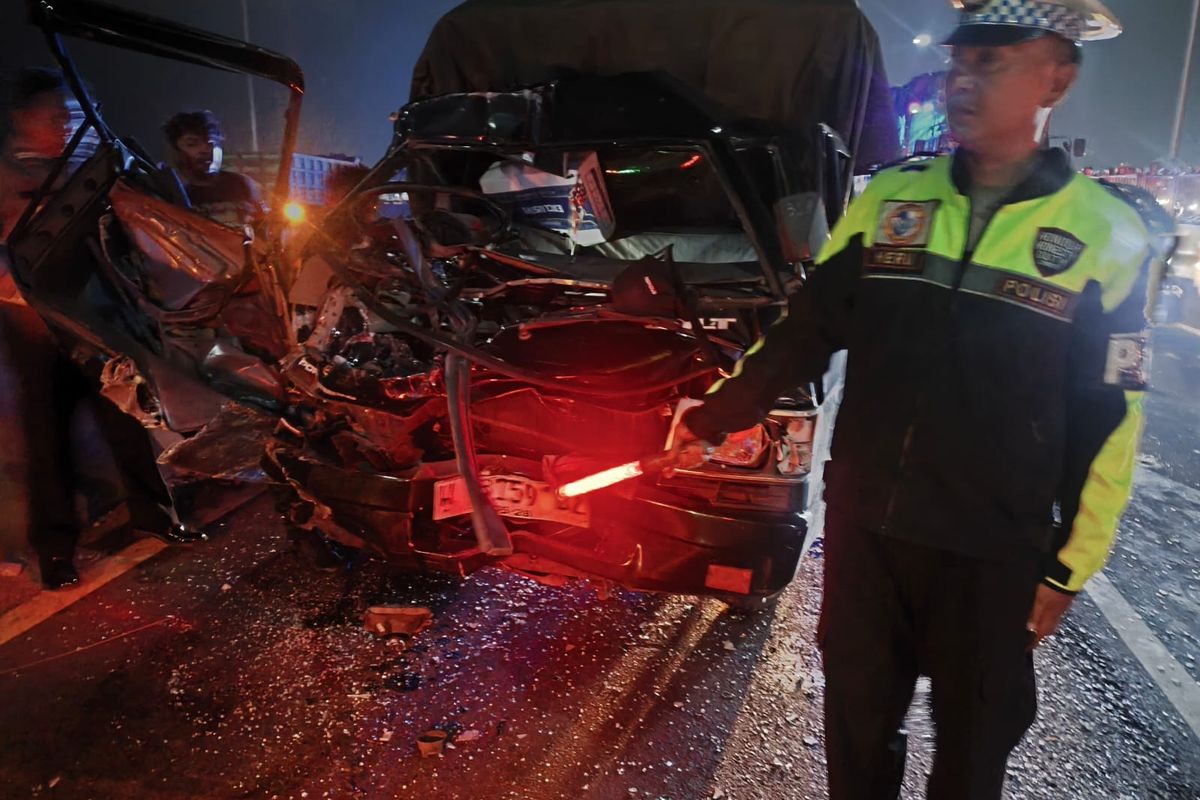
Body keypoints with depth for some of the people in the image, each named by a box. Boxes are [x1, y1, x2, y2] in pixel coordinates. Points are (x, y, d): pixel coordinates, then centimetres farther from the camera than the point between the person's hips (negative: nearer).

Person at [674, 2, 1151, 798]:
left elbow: (1107, 423, -3)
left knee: (974, 735, 18)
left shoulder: (1108, 236, -6)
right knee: (856, 711, 19)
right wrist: (711, 420, 1)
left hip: (991, 548, -2)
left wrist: (1069, 567, -1)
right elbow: (806, 331, 4)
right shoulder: (888, 198, 0)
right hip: (862, 522, 2)